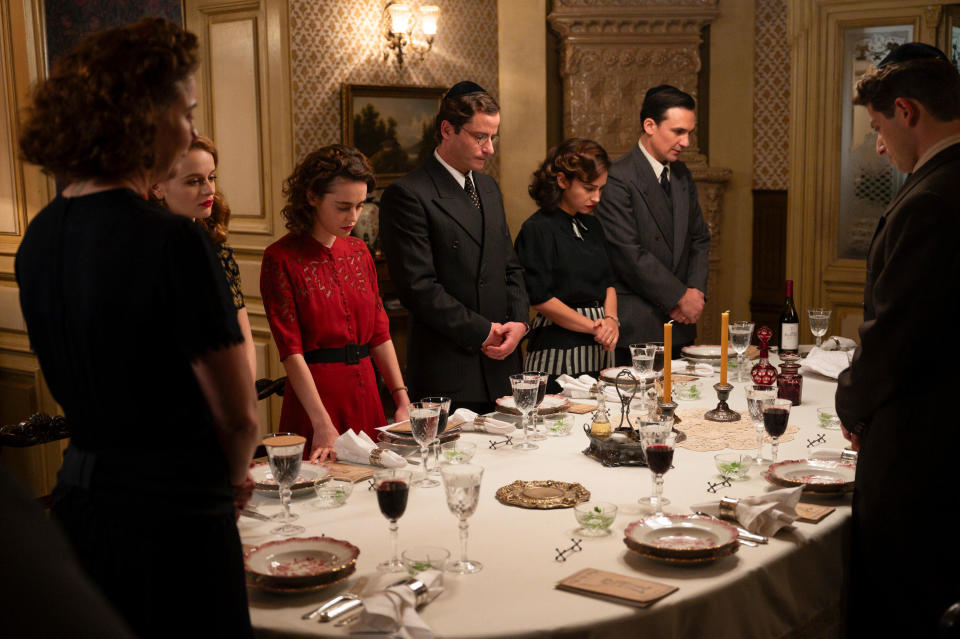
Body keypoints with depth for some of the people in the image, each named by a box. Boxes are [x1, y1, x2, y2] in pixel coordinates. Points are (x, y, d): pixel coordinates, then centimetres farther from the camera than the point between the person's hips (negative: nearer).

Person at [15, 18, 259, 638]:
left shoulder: (39, 238, 4)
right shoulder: (172, 242, -20)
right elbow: (238, 415, -17)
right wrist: (234, 476, 6)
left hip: (80, 494, 8)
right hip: (172, 518, -8)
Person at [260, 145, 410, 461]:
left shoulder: (359, 251, 11)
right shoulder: (281, 258, -8)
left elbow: (379, 332, 13)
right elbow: (291, 351, -13)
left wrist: (402, 400, 3)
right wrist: (323, 425, -20)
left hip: (366, 399, 6)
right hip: (314, 396, -6)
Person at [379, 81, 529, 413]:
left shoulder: (488, 188, 16)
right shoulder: (407, 195, -10)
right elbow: (418, 286, -16)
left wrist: (518, 321, 1)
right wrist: (481, 332, -12)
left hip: (501, 365, 7)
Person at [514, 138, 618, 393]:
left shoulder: (592, 226, 15)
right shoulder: (537, 229, -8)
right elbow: (541, 299, -13)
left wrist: (611, 320, -3)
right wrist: (593, 327, -13)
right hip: (558, 351, -7)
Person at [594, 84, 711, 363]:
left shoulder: (682, 175, 13)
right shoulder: (617, 179, -13)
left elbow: (699, 238, 18)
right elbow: (629, 255, -17)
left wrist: (696, 290, 0)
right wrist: (680, 296, -11)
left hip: (679, 322, 7)